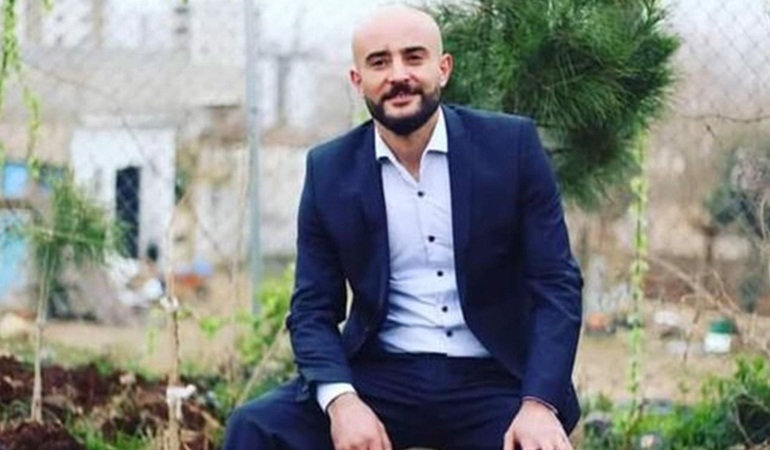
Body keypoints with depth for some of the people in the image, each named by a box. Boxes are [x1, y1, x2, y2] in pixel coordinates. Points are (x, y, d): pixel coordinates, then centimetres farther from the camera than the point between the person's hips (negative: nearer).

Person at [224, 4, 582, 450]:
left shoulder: (511, 145, -2)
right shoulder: (330, 170, 2)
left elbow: (556, 284, -4)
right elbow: (313, 309, 3)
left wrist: (540, 404, -19)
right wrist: (341, 399, -18)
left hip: (493, 380, -1)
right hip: (382, 377, 2)